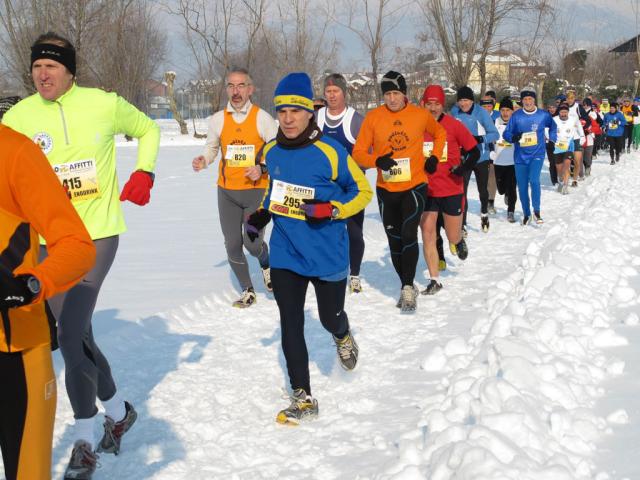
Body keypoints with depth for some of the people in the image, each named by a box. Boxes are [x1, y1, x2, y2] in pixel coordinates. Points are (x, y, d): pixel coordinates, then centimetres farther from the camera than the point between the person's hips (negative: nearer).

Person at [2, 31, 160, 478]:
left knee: (71, 337, -13)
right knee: (77, 337, 11)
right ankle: (118, 411, 35)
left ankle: (85, 442, 3)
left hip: (98, 235, -3)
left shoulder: (104, 104, -4)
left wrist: (144, 173, -1)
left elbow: (148, 129, 14)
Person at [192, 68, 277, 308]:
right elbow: (211, 148, 13)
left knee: (252, 243, -8)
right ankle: (248, 291, 24)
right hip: (227, 191, 3)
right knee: (232, 245, 5)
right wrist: (203, 161, -8)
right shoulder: (218, 119, 1)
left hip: (256, 191, -3)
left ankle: (266, 264, 29)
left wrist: (263, 168, -17)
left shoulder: (263, 118, -6)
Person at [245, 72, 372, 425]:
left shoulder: (330, 152, -16)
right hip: (285, 254, 4)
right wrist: (261, 213, 5)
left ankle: (343, 337, 52)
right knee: (291, 325, 0)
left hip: (327, 254, -4)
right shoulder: (272, 152, 1)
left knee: (330, 318, 13)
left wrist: (331, 210, -22)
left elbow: (363, 191, -7)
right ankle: (302, 398, 9)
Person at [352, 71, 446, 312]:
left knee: (408, 234, -18)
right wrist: (377, 161, -21)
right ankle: (407, 286, 27)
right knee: (395, 240, 11)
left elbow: (440, 133, 18)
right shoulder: (373, 117, -4)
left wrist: (435, 156, 3)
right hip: (386, 190, 2)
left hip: (414, 186, -2)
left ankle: (408, 287, -10)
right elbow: (358, 152, -3)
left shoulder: (420, 115, -3)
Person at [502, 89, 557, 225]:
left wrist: (552, 140, 13)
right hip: (520, 156, 2)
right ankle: (526, 214, 25)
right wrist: (514, 137, -20)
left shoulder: (543, 115, 0)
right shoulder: (516, 116, -3)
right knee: (522, 186, 7)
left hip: (537, 154, -2)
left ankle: (536, 211, -7)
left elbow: (553, 126, 20)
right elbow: (506, 133, 0)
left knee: (534, 180, -22)